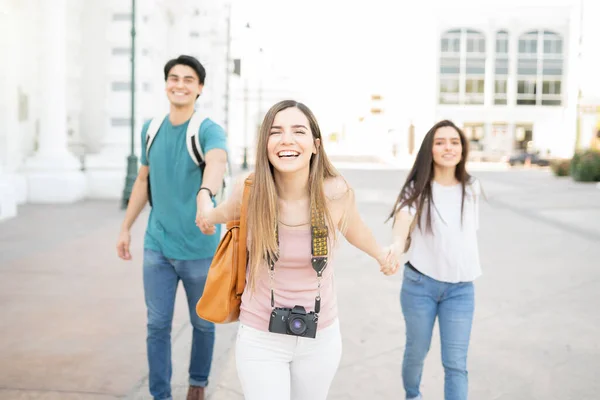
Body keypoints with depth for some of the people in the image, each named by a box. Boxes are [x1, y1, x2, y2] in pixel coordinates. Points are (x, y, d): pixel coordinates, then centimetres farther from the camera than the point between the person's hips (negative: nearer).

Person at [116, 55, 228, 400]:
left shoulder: (210, 130, -15)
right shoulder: (150, 129, 3)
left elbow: (217, 161, -38)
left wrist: (205, 194, -60)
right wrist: (126, 228, 16)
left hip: (200, 249, -3)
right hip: (157, 246, 3)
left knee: (203, 323, 14)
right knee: (158, 325, 6)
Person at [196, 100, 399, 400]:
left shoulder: (335, 193, -18)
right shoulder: (250, 190, -18)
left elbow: (352, 228, 6)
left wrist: (380, 254, 22)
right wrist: (209, 216, 26)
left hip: (321, 336, 2)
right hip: (260, 338, -1)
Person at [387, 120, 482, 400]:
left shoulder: (472, 188, 2)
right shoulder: (417, 188, -10)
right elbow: (402, 223, -29)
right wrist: (395, 247, -49)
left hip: (461, 288, 2)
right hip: (419, 284, -2)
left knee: (456, 363, 0)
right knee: (417, 351, 16)